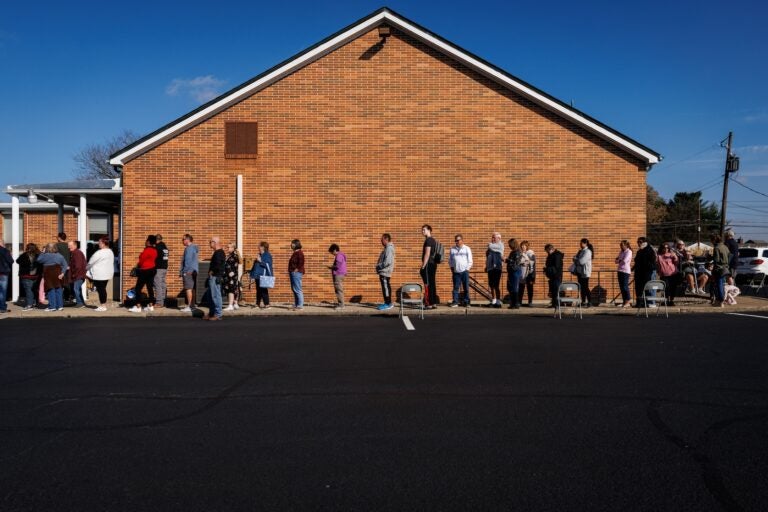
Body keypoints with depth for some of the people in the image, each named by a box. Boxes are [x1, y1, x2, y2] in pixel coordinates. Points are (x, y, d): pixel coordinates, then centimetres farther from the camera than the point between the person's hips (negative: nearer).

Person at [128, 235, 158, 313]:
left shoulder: (147, 250, -17)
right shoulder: (154, 250, 8)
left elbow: (141, 260, -11)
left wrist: (138, 267, 9)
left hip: (145, 271, -9)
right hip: (151, 269, 9)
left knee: (138, 288, -4)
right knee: (150, 288, 11)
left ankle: (138, 307, -7)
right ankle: (151, 306, 14)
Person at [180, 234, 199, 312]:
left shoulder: (188, 249, -13)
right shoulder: (194, 248, 17)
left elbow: (187, 261, -18)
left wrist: (183, 271, -14)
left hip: (188, 271, -10)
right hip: (194, 271, 10)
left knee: (188, 288, -10)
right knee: (192, 289, 13)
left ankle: (189, 306, -12)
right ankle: (192, 305, 19)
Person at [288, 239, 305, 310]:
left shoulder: (299, 253, -13)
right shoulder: (295, 253, 18)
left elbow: (301, 262, -23)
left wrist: (297, 269, -18)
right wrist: (290, 271, 16)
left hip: (296, 273, -11)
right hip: (293, 273, 11)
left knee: (297, 289, -9)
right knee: (294, 289, 13)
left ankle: (300, 305, -6)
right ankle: (295, 305, 18)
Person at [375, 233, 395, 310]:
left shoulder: (389, 248, -17)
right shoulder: (387, 248, 16)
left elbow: (388, 262, -25)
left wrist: (379, 266, -16)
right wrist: (379, 267, 12)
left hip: (385, 272, -10)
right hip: (384, 271, 10)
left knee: (385, 287, -6)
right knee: (386, 287, 14)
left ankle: (388, 304, -3)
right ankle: (388, 303, 20)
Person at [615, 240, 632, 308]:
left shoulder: (629, 252, -7)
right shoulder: (621, 252, 17)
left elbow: (624, 261, -17)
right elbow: (616, 260, 15)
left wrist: (619, 261, 0)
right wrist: (617, 259, -6)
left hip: (625, 271, -8)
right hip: (620, 270, 8)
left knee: (625, 286, -9)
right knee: (621, 287, 8)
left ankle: (628, 301, -2)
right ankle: (624, 301, 13)